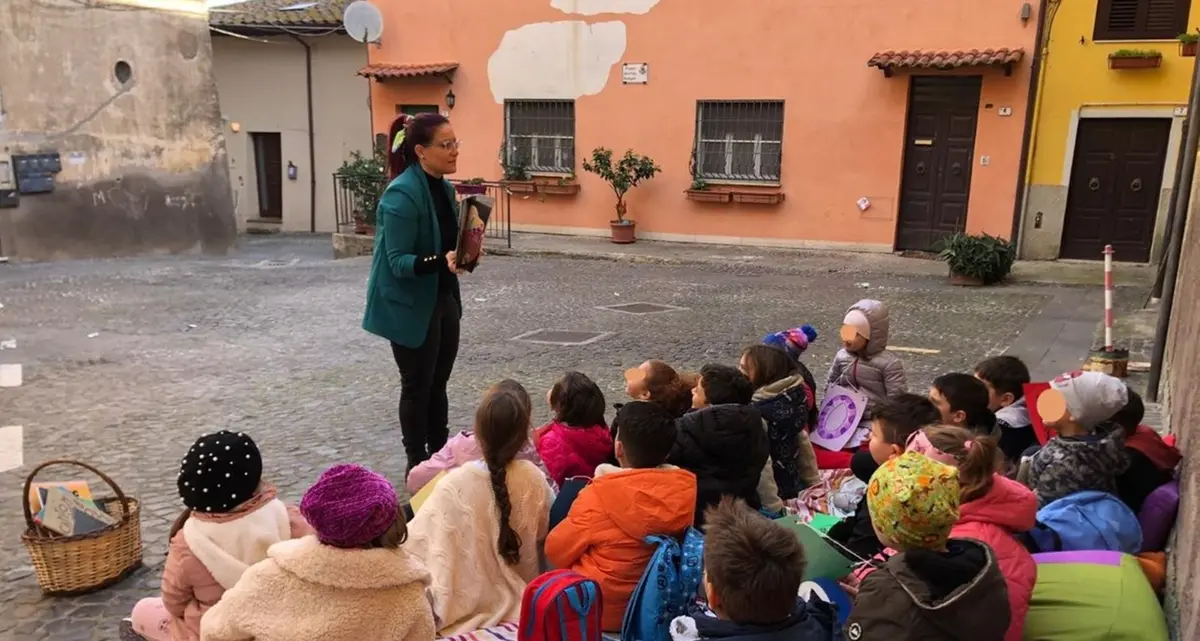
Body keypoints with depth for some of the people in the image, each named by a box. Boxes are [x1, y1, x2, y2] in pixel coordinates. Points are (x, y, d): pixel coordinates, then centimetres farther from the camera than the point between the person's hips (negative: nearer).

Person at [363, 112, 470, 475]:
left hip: (443, 300, 8)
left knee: (438, 383, 17)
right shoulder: (402, 195, -22)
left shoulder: (444, 187, 4)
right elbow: (398, 261, -24)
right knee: (418, 386, 5)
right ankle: (418, 465, 21)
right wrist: (441, 261, -37)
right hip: (411, 306, -8)